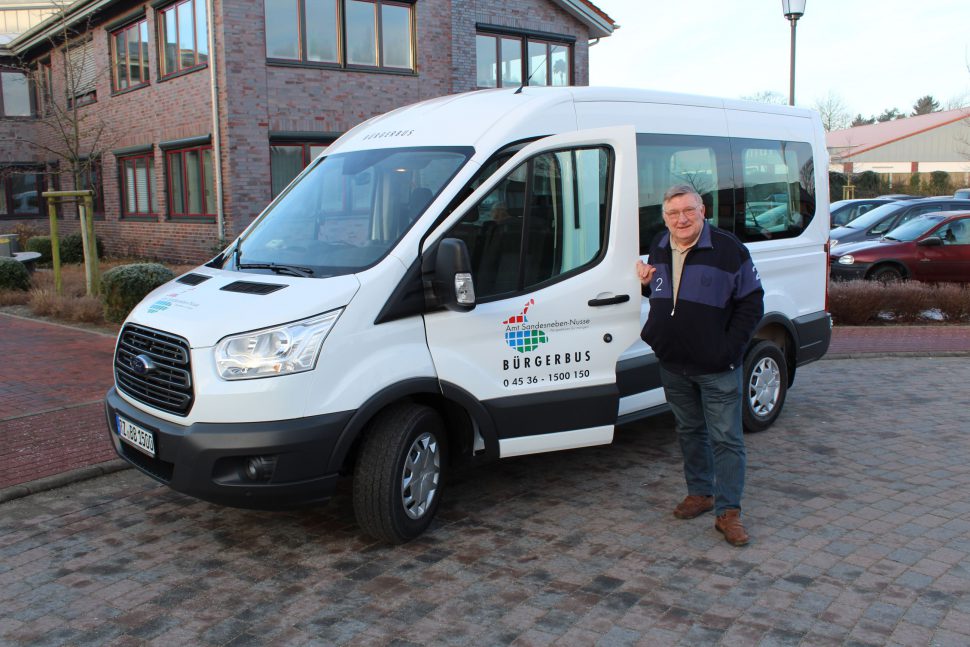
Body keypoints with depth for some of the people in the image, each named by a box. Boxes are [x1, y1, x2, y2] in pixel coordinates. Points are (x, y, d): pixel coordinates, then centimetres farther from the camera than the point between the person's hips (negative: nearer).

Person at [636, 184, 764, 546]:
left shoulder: (728, 249, -10)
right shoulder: (659, 248, 8)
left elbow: (751, 304, -7)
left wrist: (730, 349, -14)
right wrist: (646, 282, 1)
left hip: (716, 368, -5)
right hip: (673, 366, 6)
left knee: (726, 438, -1)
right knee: (689, 431, 17)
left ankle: (728, 512, 5)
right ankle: (699, 493, 32)